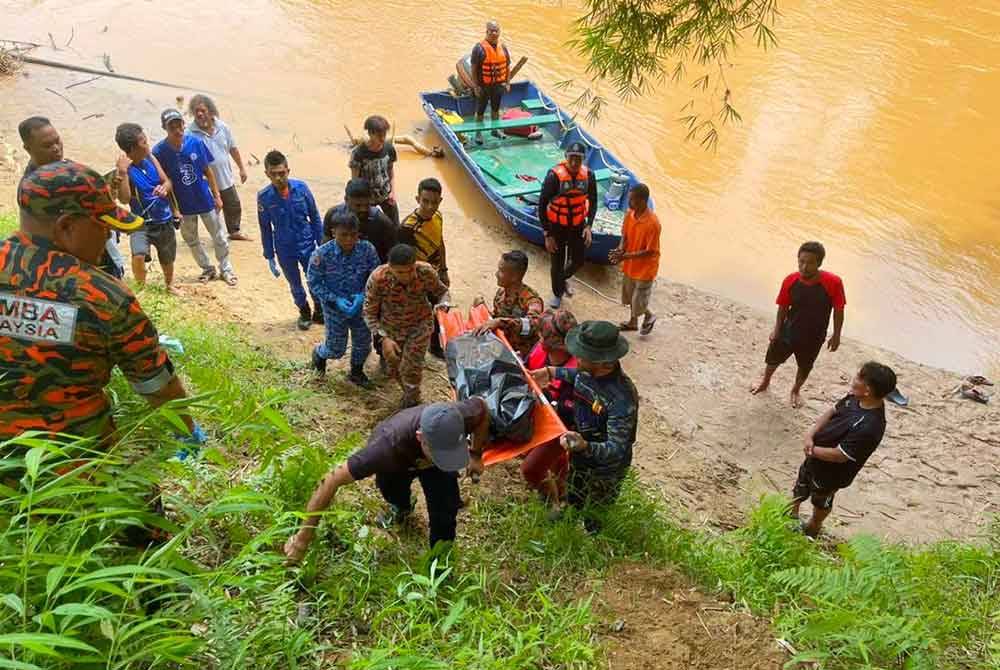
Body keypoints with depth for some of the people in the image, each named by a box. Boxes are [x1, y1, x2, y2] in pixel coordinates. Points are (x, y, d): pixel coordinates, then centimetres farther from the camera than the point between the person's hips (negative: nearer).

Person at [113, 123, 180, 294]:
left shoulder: (150, 158, -4)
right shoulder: (126, 170, -18)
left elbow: (167, 181, 1)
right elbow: (124, 199, -28)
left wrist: (164, 188, -23)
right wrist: (123, 173, -35)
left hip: (165, 221, 5)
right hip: (142, 223, -5)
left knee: (167, 259, 21)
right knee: (138, 255, -28)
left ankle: (169, 285, 50)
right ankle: (141, 287, -2)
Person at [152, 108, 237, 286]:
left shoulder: (196, 142, -12)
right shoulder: (159, 151, -15)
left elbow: (207, 171, -2)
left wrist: (217, 196, -1)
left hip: (205, 199, 0)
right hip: (183, 205, 0)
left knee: (219, 237, 9)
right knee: (191, 240, 15)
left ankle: (226, 269, 27)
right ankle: (208, 269, 34)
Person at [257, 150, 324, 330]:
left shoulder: (301, 188, -14)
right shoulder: (264, 197, -14)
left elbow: (315, 218, -3)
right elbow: (265, 229, -4)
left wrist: (322, 244, 0)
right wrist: (270, 257, 0)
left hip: (307, 245, 0)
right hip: (285, 250, 0)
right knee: (295, 285, 18)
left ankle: (319, 312, 35)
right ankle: (304, 312, 43)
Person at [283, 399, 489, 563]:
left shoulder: (460, 418, -40)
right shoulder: (390, 446, -48)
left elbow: (482, 405, -15)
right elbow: (331, 480, -41)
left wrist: (475, 455, -11)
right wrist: (303, 538, -35)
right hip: (397, 461, 1)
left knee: (445, 510, -16)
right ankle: (401, 507, 20)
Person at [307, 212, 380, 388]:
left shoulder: (367, 249, -18)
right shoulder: (322, 254, -23)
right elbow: (314, 282, -13)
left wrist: (363, 296, -21)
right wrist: (336, 300, -22)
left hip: (361, 305, 3)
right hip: (334, 307, -2)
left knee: (363, 343, 17)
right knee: (336, 349, 10)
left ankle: (356, 372, 46)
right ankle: (319, 353, 46)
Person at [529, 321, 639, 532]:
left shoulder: (621, 400, -41)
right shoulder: (591, 372, -17)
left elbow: (617, 451, -40)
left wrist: (585, 447, -57)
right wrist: (552, 372, 9)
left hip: (603, 471, -7)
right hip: (580, 460, 7)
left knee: (596, 517, 21)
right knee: (574, 502, 33)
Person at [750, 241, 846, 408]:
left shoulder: (833, 283, -26)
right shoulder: (790, 281, -20)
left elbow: (838, 310, -13)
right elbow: (783, 307, -5)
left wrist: (836, 335, -6)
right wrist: (776, 330, -1)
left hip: (814, 338, -1)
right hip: (788, 332, 1)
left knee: (805, 367, 23)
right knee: (773, 359, 22)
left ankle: (795, 391, 53)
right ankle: (765, 383, 53)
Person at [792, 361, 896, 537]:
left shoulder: (869, 427, -40)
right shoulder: (855, 398, -17)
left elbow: (839, 455, -34)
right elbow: (832, 412, -3)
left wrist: (813, 450, -20)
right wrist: (810, 435, -15)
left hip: (831, 473, -6)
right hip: (816, 457, 6)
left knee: (821, 502, 25)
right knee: (800, 487, 31)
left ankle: (812, 528, 54)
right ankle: (792, 514, 58)